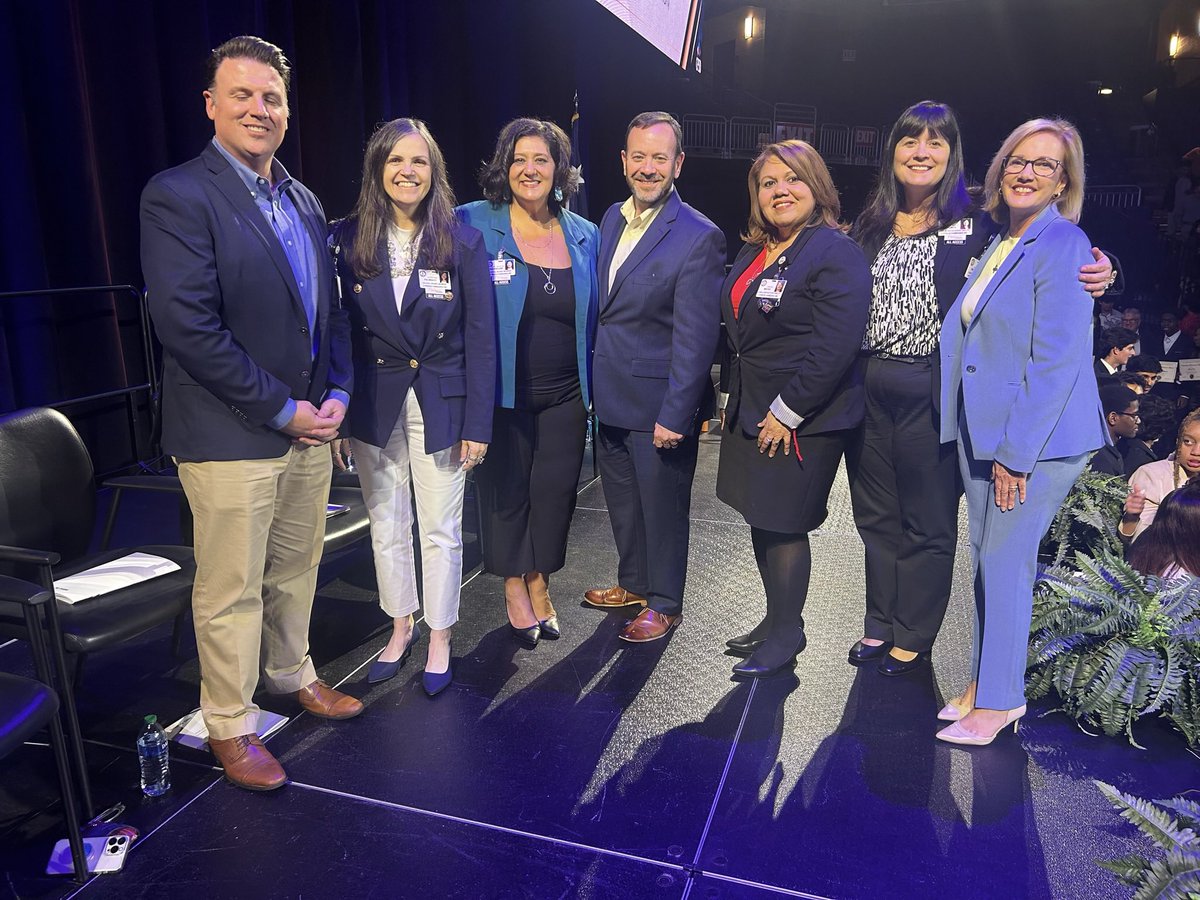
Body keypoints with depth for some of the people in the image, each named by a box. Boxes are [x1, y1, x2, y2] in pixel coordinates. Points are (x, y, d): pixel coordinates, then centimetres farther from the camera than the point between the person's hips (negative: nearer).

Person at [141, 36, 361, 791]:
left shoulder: (303, 201, 12)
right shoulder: (178, 196, -11)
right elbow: (188, 327, -19)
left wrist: (337, 393, 1)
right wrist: (282, 410, -16)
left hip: (308, 428, 7)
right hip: (231, 438, -6)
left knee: (296, 571, 20)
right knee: (231, 591, 6)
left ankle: (293, 675, 41)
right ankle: (230, 726, 24)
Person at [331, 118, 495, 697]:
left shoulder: (463, 243, -5)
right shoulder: (347, 239, -1)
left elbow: (481, 339, -5)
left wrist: (477, 423, -8)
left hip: (440, 404, -2)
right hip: (374, 405, 2)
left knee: (441, 530, 6)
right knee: (385, 525, 13)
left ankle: (439, 639, 26)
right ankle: (400, 628, 34)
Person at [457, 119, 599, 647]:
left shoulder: (585, 236, 5)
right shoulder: (474, 225, -6)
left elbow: (592, 320, 11)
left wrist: (593, 388, 8)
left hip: (565, 394, 3)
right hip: (503, 392, -2)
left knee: (555, 491, 9)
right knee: (506, 489, 9)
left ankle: (540, 585, 31)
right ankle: (515, 586, 31)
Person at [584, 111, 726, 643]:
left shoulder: (699, 237, -16)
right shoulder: (612, 218, 8)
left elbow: (695, 337, -19)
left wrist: (676, 414, -21)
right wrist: (594, 381, 13)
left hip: (658, 405, -7)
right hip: (610, 398, 7)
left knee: (662, 508, 9)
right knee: (621, 500, 21)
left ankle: (664, 604, 28)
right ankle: (633, 583, 42)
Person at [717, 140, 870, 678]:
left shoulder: (836, 253, -13)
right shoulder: (752, 253, 13)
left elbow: (835, 347, -21)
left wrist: (786, 412, -20)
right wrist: (731, 396, 15)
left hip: (803, 420, -8)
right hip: (750, 412, 8)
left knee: (782, 525, 1)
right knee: (760, 520, 15)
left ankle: (787, 635, 20)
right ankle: (776, 619, 32)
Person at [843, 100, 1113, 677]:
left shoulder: (973, 227, -3)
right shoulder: (868, 227, 9)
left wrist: (1096, 277, -23)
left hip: (932, 391, -4)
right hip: (867, 387, 4)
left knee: (928, 522, 7)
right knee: (877, 517, 15)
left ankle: (913, 639, 24)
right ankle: (879, 626, 31)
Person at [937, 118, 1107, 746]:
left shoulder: (1063, 245, -12)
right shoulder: (998, 244, 13)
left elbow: (1056, 359, -18)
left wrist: (1016, 453, -19)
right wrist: (985, 441, 13)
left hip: (1037, 437, -8)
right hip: (982, 431, 8)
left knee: (1006, 563, -2)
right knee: (986, 559, 13)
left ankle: (999, 699, 13)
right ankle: (986, 679, 28)